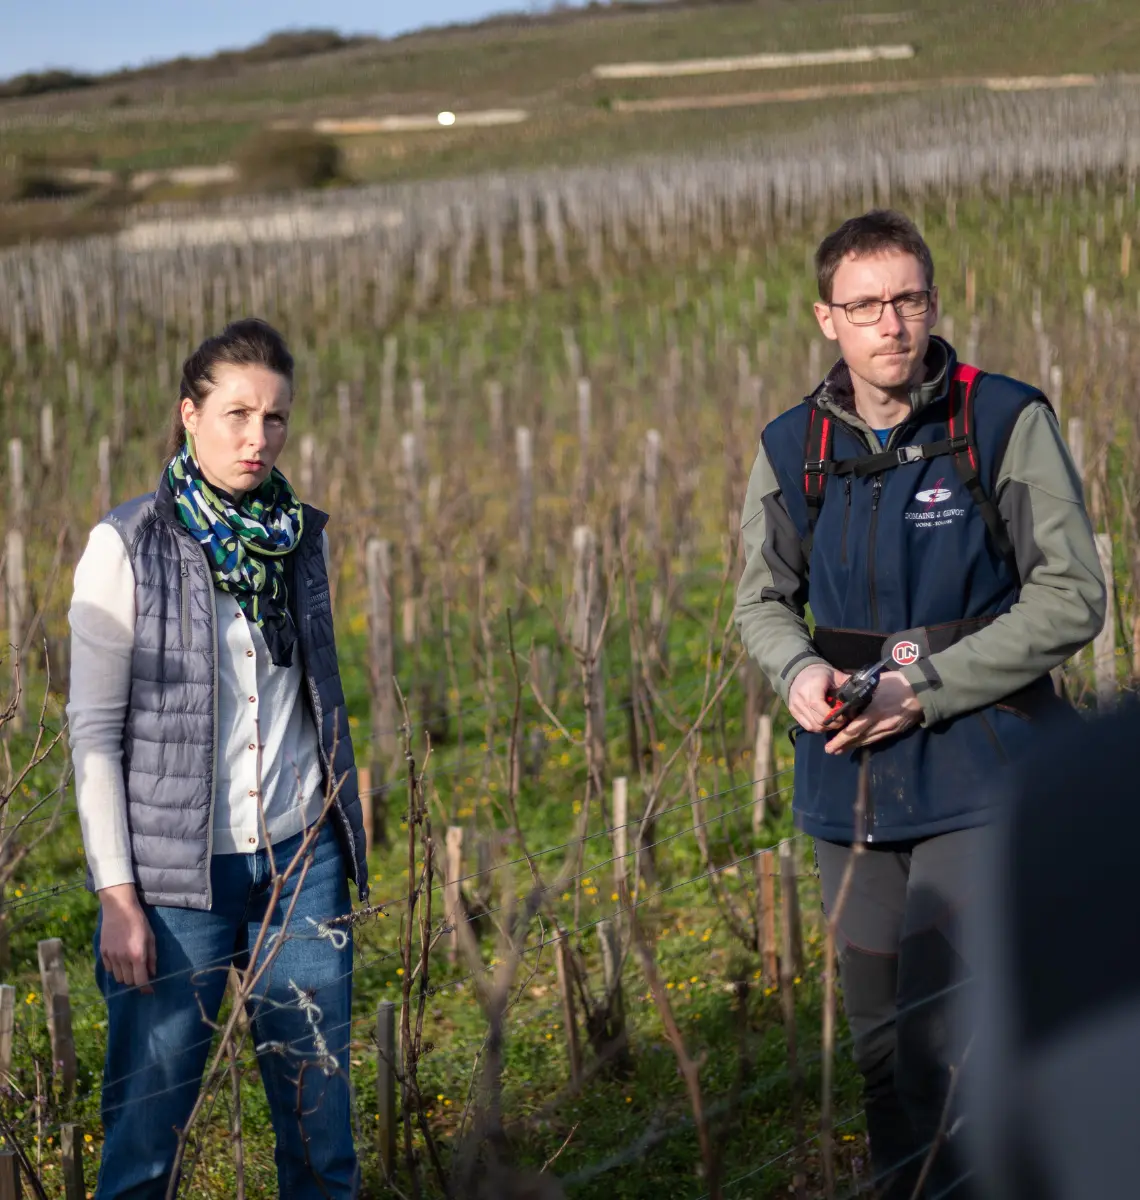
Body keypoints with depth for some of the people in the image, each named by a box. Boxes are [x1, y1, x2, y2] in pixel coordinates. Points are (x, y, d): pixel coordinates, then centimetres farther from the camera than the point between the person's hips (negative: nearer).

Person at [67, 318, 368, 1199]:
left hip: (303, 859, 4)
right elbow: (95, 729, -7)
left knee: (321, 1122, 7)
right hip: (181, 868, -4)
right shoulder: (126, 546, -7)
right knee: (148, 1121, 2)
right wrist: (117, 896, -12)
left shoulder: (303, 536, 6)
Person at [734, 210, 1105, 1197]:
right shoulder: (794, 449, 4)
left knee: (938, 1032, -13)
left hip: (981, 778, -4)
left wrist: (927, 689, -15)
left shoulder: (1007, 424, -7)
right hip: (852, 780, 5)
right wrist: (798, 670, -7)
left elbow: (1071, 598, -8)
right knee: (878, 1039, 13)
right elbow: (762, 598, 16)